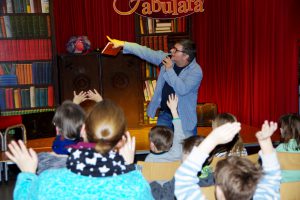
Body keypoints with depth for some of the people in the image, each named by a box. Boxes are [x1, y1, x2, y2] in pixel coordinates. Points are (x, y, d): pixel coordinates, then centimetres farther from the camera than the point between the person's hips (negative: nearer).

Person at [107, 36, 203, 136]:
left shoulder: (196, 71, -18)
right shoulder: (168, 59, -4)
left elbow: (182, 89, -31)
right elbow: (147, 52, -3)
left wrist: (169, 69, -26)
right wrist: (123, 44, -8)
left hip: (184, 118, -4)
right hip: (164, 114, 5)